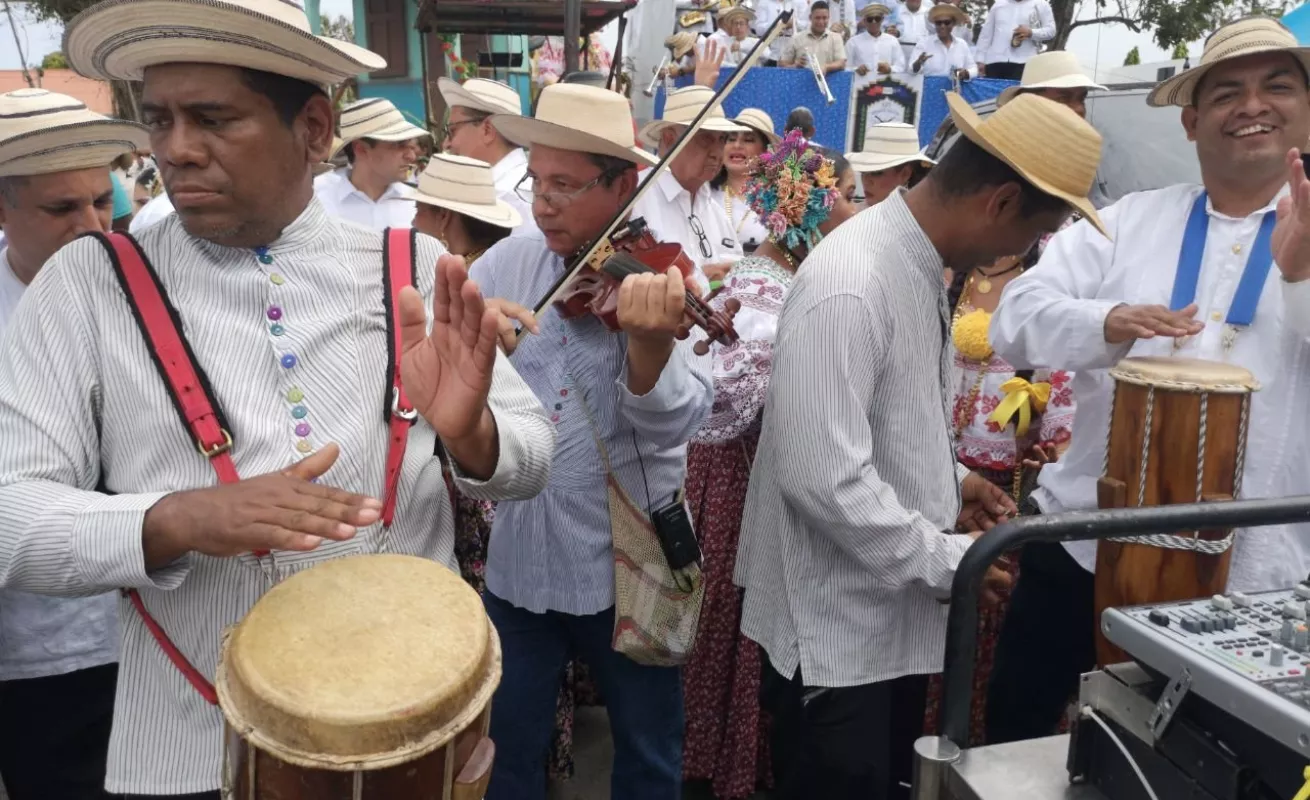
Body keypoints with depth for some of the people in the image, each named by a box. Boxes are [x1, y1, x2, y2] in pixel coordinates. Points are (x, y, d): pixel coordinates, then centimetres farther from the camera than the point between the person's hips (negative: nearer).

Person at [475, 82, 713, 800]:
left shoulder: (668, 280, -13)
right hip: (518, 561, 3)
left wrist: (650, 342, -47)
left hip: (629, 566, -3)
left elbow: (673, 420, -26)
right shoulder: (506, 263, 0)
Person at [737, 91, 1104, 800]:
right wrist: (949, 559, -21)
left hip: (896, 614, 9)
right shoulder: (849, 288, -27)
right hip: (840, 625, -9)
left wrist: (949, 480, 7)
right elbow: (823, 478, -31)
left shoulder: (918, 265, 5)